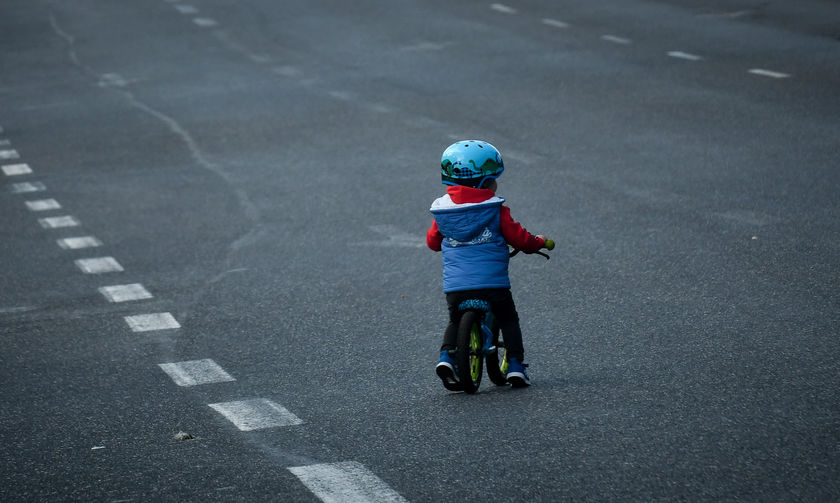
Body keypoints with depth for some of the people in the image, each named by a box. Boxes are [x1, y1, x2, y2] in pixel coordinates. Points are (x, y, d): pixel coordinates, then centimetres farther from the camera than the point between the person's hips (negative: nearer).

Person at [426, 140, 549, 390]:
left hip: (455, 285, 2)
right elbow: (517, 237, -1)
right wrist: (538, 242, 20)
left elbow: (432, 240, 17)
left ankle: (446, 356, 0)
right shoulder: (496, 209, -4)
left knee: (456, 321, 22)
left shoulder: (442, 210, 6)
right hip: (493, 282, -2)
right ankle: (515, 365, 9)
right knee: (508, 320, 17)